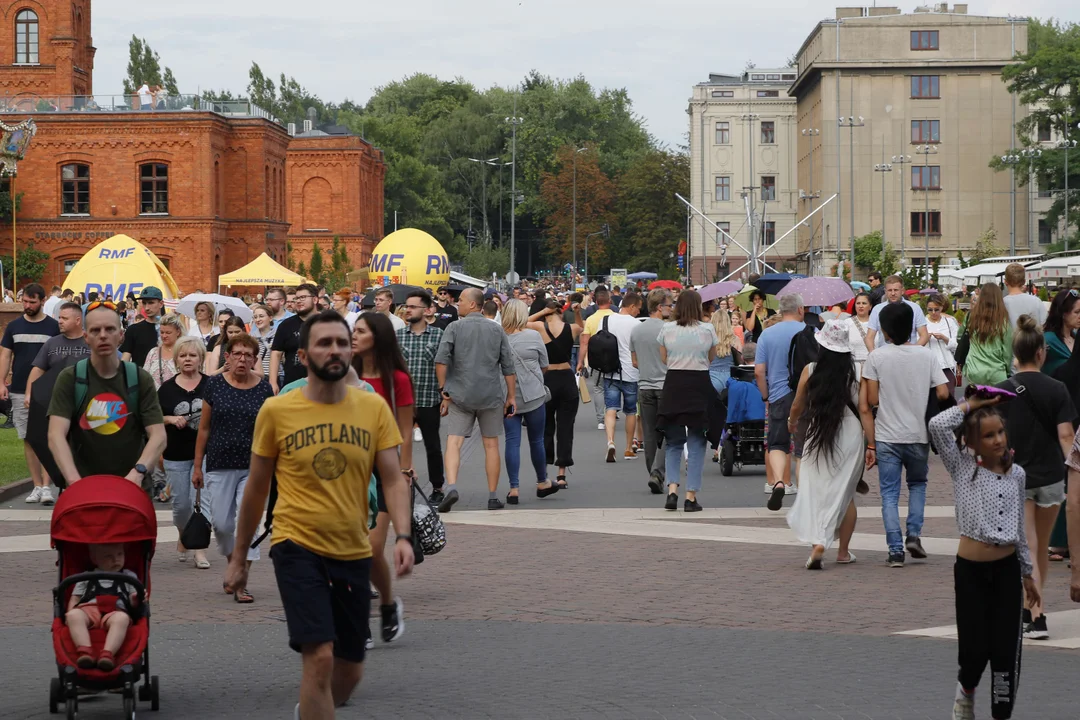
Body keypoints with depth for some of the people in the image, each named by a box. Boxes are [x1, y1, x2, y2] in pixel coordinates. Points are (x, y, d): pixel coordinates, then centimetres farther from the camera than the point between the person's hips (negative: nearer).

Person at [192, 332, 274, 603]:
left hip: (253, 466, -1)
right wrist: (197, 466, 5)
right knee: (222, 523, 2)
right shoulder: (214, 385, 0)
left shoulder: (263, 388, 0)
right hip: (220, 465, 1)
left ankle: (241, 583, -3)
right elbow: (204, 428, 6)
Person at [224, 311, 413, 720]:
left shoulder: (374, 408, 0)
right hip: (297, 548, -3)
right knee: (319, 657, -19)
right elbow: (256, 489, 6)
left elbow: (393, 480, -1)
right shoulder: (276, 411, -4)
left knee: (350, 671, 13)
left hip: (354, 553, 3)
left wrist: (402, 536, -19)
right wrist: (238, 558, 11)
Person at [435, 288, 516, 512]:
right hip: (491, 396, 2)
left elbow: (441, 361, -11)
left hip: (460, 395, -2)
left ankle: (451, 487, -24)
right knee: (491, 445, 11)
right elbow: (508, 366, 5)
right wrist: (510, 396, 11)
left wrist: (444, 390, -4)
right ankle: (493, 497, 14)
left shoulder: (455, 328, -2)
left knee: (453, 442, -4)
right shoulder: (496, 330, 6)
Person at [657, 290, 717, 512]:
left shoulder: (667, 329, -2)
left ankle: (672, 488, -6)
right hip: (699, 385, -1)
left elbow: (664, 359, 8)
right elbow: (711, 359, 8)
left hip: (673, 385, 1)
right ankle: (691, 496, 2)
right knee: (696, 443, 5)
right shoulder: (707, 330, -4)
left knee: (673, 441, 12)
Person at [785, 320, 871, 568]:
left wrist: (792, 422, 28)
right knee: (845, 494, 14)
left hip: (818, 436, -1)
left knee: (815, 491, 5)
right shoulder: (856, 373, -5)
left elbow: (797, 406, 7)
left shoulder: (810, 371, -4)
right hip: (850, 436, 1)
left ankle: (818, 542, -17)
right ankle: (843, 551, 20)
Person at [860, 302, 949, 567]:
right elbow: (943, 393, -4)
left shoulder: (876, 357, -6)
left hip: (887, 437, -2)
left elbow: (871, 401, -8)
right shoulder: (926, 355, -1)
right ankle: (914, 533, 6)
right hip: (918, 435, 2)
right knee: (918, 483, 23)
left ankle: (895, 550, -4)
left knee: (890, 494, 4)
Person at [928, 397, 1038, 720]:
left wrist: (1028, 573, 17)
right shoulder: (961, 467, -3)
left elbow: (1019, 529, 14)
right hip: (970, 571, -3)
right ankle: (965, 688, 32)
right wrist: (971, 404, -8)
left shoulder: (1016, 473, 6)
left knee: (1006, 651, 1)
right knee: (975, 649, -1)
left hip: (1007, 570, 3)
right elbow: (938, 425, -19)